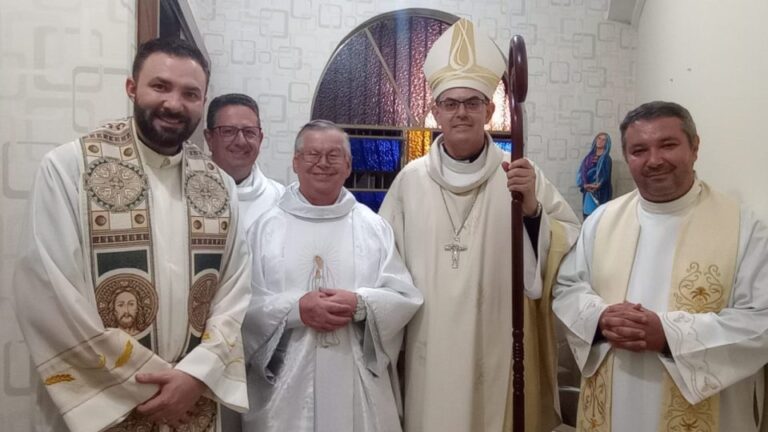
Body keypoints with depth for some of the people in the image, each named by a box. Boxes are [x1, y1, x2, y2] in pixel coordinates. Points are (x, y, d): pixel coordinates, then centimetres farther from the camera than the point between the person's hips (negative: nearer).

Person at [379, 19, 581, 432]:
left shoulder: (522, 174, -2)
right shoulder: (411, 178, 1)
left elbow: (573, 247, -5)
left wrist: (532, 208, -20)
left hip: (502, 348, -1)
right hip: (430, 349, 1)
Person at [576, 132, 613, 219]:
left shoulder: (606, 159, 0)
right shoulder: (589, 157, 14)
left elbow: (605, 177, -8)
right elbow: (582, 173, 5)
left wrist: (596, 186, -23)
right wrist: (584, 185, -12)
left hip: (600, 194, -5)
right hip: (588, 193, 5)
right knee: (587, 215, 1)